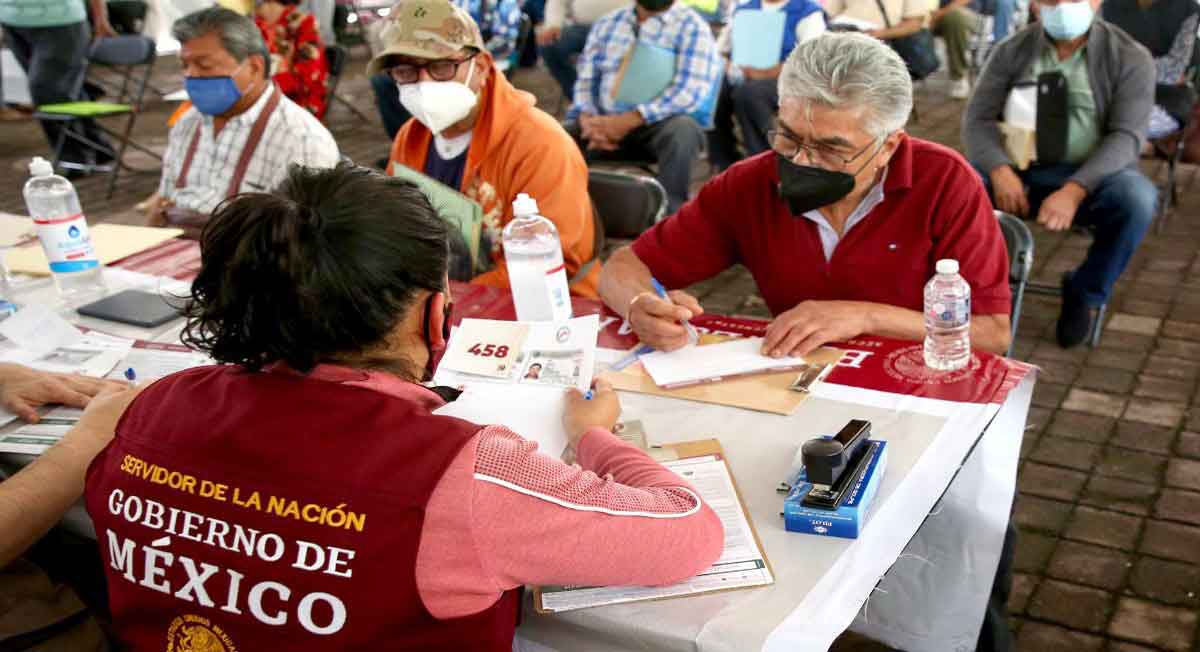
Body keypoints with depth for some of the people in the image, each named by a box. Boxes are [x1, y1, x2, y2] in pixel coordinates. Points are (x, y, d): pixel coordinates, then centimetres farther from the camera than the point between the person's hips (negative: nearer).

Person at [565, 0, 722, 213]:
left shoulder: (691, 27, -1)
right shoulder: (607, 24, 15)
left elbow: (688, 91, -14)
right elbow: (586, 81, 12)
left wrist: (628, 121, -20)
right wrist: (588, 119, -10)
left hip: (658, 123, -4)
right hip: (605, 123, 4)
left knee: (682, 128, -36)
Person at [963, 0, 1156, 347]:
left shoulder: (1129, 58, -3)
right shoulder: (1011, 51, 3)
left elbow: (1127, 136, -13)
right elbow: (978, 119, -3)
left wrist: (1075, 189, -31)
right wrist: (1000, 170, -25)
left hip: (1093, 175, -1)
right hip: (1020, 170, 1)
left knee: (1136, 199, -34)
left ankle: (1084, 291, -7)